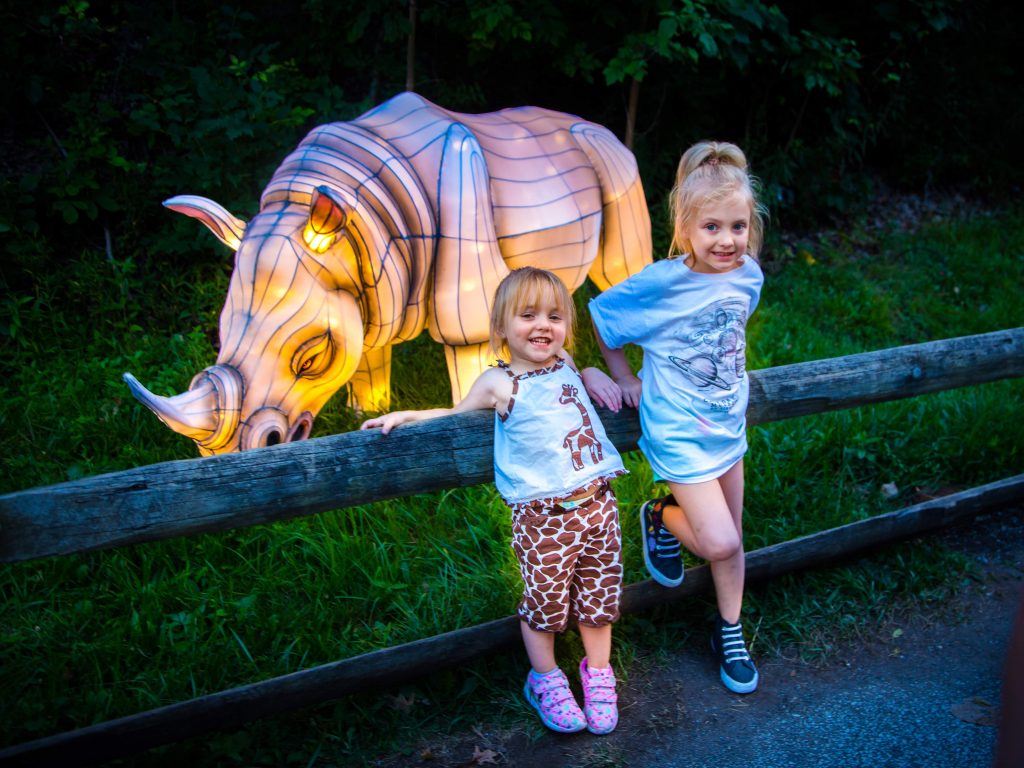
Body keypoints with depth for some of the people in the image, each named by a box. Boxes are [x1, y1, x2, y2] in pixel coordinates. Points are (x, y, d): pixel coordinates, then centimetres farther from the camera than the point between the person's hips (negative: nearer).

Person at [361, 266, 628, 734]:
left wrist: (592, 375, 12)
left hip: (597, 503, 4)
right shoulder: (498, 383, -3)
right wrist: (405, 416, 1)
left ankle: (598, 672, 37)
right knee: (544, 601, 8)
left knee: (598, 595, 14)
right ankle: (545, 679, 33)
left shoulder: (565, 364, 8)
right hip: (541, 516, -4)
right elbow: (457, 413, 13)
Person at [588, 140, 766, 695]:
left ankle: (730, 633, 36)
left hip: (728, 423, 6)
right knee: (719, 543, -11)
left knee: (731, 537, 16)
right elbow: (600, 315, -6)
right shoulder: (661, 282, -22)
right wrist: (624, 378, -2)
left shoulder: (749, 275, -6)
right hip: (679, 431, -5)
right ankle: (661, 517, 21)